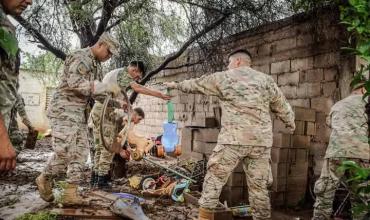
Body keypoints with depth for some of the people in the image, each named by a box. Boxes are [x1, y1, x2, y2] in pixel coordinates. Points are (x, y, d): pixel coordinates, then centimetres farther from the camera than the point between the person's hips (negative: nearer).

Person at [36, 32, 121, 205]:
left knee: (80, 152, 3)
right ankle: (45, 179, 15)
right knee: (64, 152, -12)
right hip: (64, 109, -9)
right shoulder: (81, 57, -11)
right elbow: (75, 83, -26)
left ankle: (70, 194, 6)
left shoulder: (96, 65, 18)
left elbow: (95, 91, 20)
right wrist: (105, 87, -22)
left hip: (80, 112, 9)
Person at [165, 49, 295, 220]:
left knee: (215, 177, 8)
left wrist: (176, 85, 36)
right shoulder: (266, 80, 14)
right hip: (261, 141, 4)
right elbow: (283, 107, 22)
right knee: (258, 185, 11)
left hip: (233, 139, -3)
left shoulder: (223, 78, 6)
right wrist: (291, 123, 42)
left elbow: (196, 84, 18)